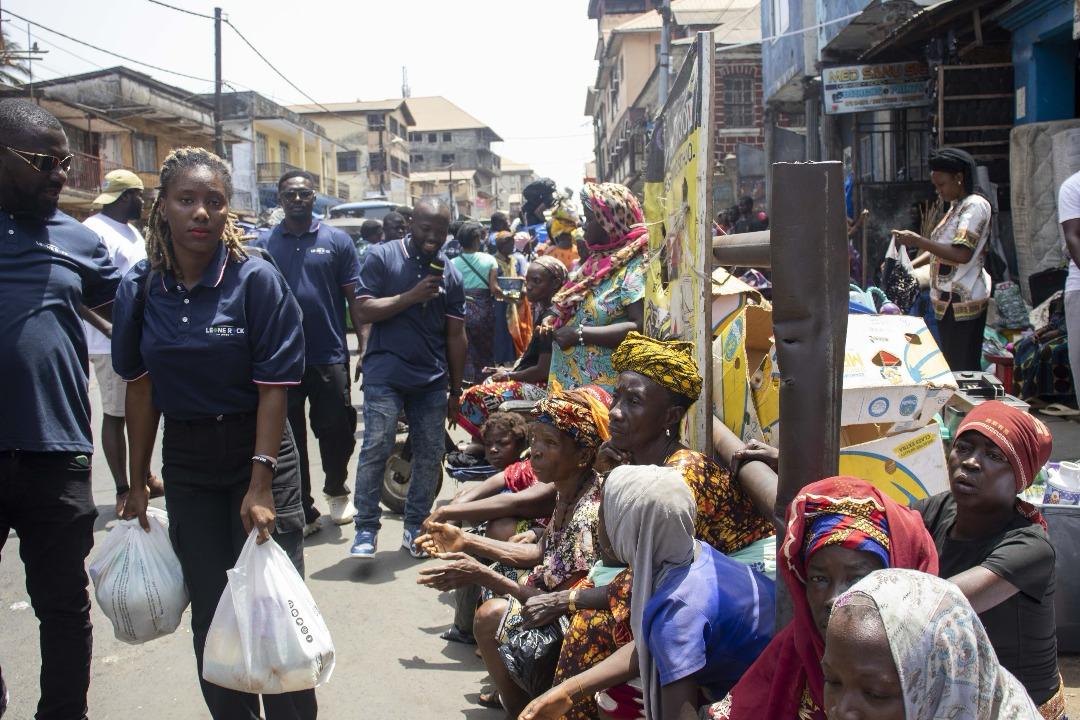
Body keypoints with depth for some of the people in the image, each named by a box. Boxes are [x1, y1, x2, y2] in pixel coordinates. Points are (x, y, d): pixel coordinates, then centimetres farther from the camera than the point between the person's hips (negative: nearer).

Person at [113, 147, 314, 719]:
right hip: (185, 462, 4)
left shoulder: (256, 280, -12)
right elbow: (140, 387, 6)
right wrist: (136, 480, 7)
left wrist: (261, 484, -20)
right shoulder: (140, 288, -1)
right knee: (210, 609, 12)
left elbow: (274, 387, -14)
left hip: (256, 451, -3)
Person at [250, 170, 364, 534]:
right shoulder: (263, 243, 5)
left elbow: (354, 298, 2)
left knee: (337, 430, 7)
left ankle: (336, 490, 34)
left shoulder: (337, 241, 3)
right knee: (288, 439, 7)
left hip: (329, 355, -1)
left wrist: (365, 347, -5)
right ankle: (302, 511, 19)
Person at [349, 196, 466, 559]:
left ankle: (416, 526, 17)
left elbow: (455, 335, 11)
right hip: (386, 375, -4)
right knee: (376, 448, -10)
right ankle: (366, 528, -1)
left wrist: (456, 390, 11)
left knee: (430, 454, 5)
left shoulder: (450, 274, 9)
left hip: (432, 380, 4)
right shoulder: (382, 257, 0)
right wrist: (411, 296, -17)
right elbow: (365, 310, -8)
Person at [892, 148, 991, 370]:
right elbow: (942, 246, 24)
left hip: (963, 302, -10)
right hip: (948, 301, 10)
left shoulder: (975, 205, -13)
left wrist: (918, 241, -22)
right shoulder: (958, 206, 16)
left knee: (964, 369, -7)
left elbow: (962, 254, -24)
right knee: (952, 366, 13)